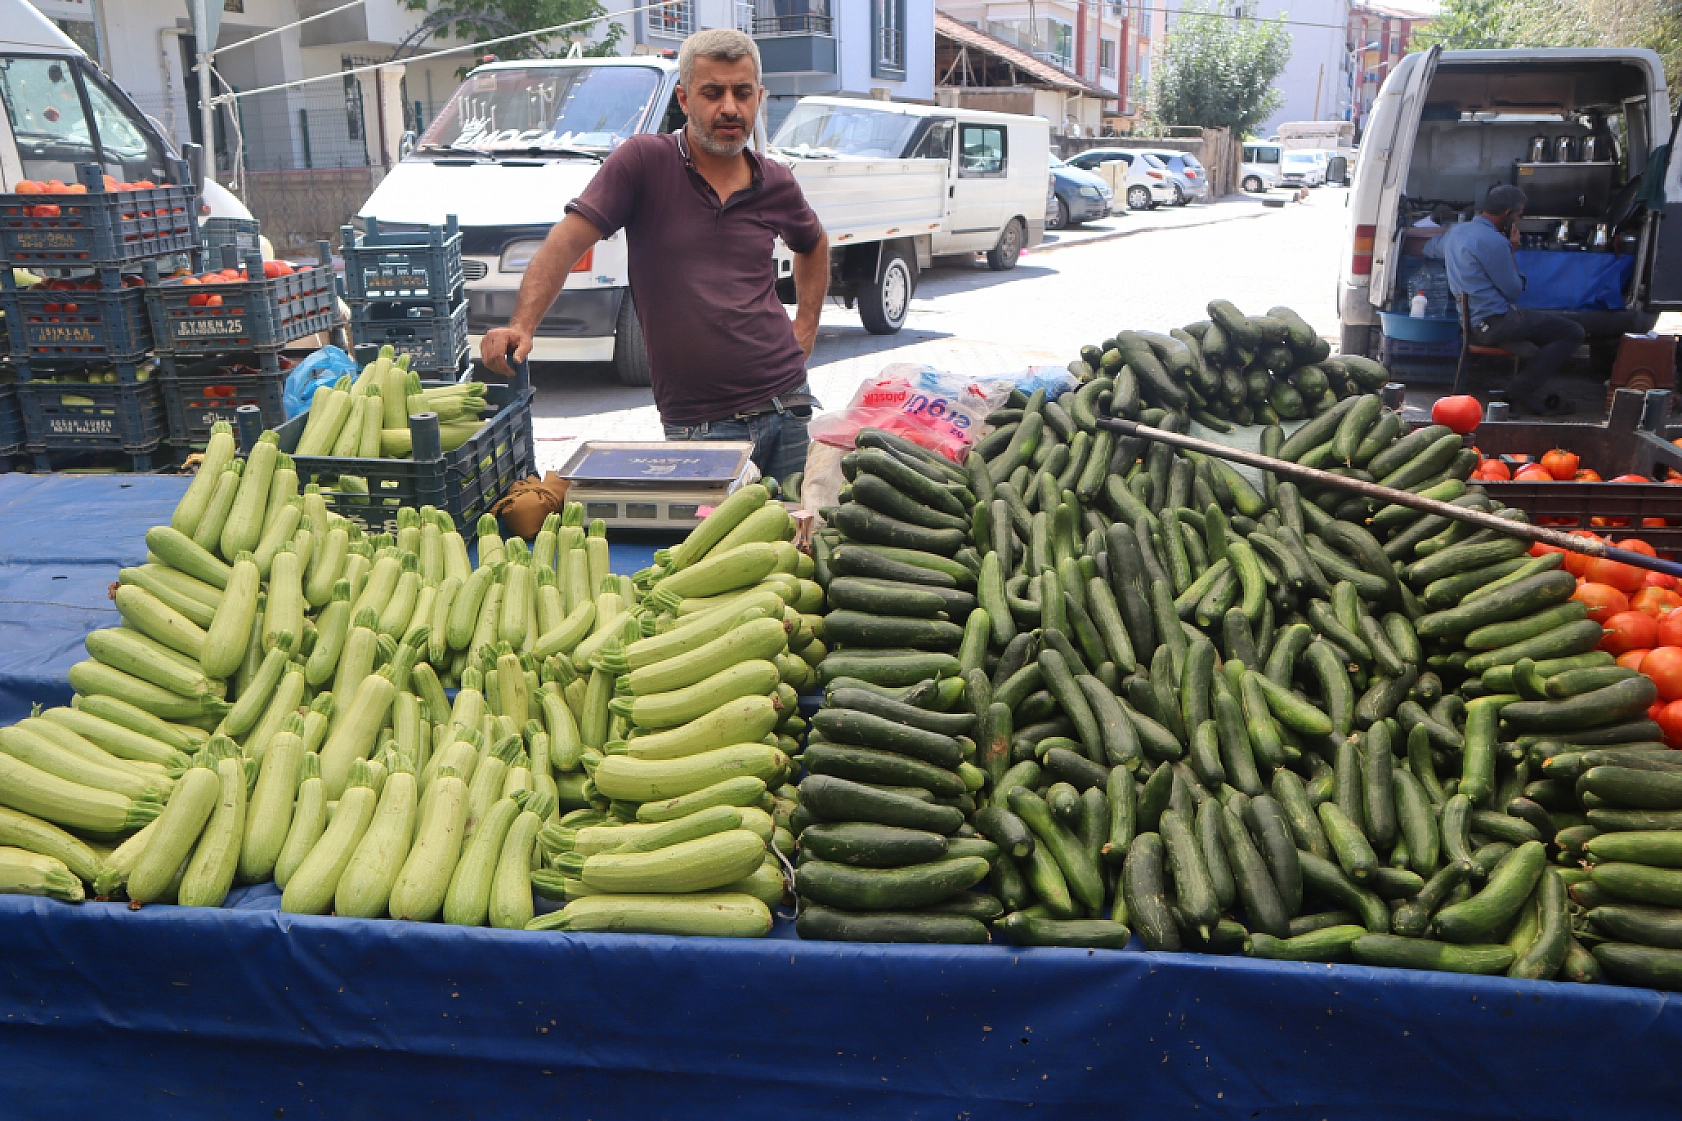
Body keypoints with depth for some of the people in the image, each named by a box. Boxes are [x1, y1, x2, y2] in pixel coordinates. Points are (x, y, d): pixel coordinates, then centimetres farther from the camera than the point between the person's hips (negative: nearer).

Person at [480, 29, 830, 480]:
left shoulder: (776, 184, 7)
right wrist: (521, 327, -26)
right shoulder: (644, 162, -6)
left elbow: (814, 245, 28)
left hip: (787, 408, 4)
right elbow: (567, 241, -12)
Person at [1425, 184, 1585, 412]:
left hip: (1470, 322, 10)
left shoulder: (1457, 231, 9)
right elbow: (1513, 291, -11)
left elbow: (1430, 248, 34)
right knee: (1573, 332, -7)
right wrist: (1511, 250, 2)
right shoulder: (1494, 241, -19)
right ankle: (1524, 390, -10)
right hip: (1494, 323, -10)